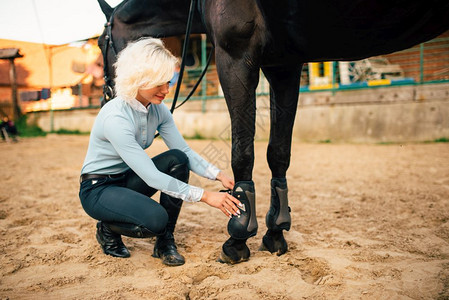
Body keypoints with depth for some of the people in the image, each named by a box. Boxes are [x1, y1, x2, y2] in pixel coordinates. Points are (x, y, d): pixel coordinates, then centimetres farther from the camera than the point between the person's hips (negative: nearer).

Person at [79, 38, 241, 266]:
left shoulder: (159, 110, -7)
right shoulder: (116, 117, -30)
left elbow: (185, 152, -6)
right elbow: (151, 176, -33)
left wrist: (219, 175, -22)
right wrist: (205, 196, -35)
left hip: (128, 179, 7)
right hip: (97, 189, -7)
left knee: (177, 159, -20)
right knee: (155, 219, -32)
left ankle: (165, 243, -7)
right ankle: (107, 229, 3)